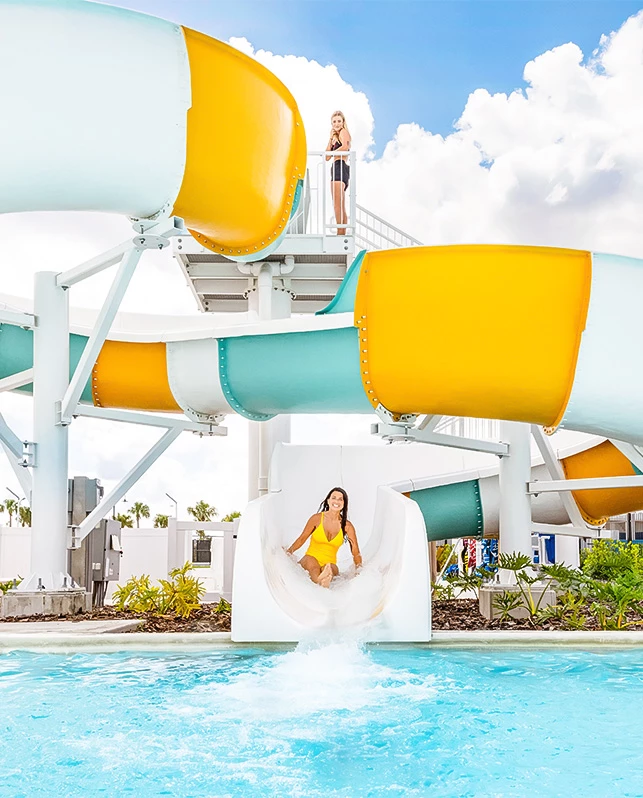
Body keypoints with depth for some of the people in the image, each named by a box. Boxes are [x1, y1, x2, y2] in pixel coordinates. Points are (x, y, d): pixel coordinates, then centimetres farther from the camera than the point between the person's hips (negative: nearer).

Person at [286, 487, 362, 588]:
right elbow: (302, 539, 9)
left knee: (332, 568, -37)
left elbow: (356, 553, 5)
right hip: (310, 559, -1)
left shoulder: (347, 526, 2)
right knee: (312, 563, -39)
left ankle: (326, 578, -73)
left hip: (330, 563, 1)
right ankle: (321, 581, -73)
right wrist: (289, 551, -6)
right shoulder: (317, 519, 0)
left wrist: (359, 568, -12)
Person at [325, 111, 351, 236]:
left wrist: (332, 153, -10)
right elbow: (327, 157, 14)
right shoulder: (336, 135, 25)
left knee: (337, 204, -16)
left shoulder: (344, 132, 0)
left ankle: (340, 232, -20)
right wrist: (331, 139, 8)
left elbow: (345, 147, -22)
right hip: (336, 169, 10)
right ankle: (343, 233, 11)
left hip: (340, 167, -10)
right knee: (341, 207, 10)